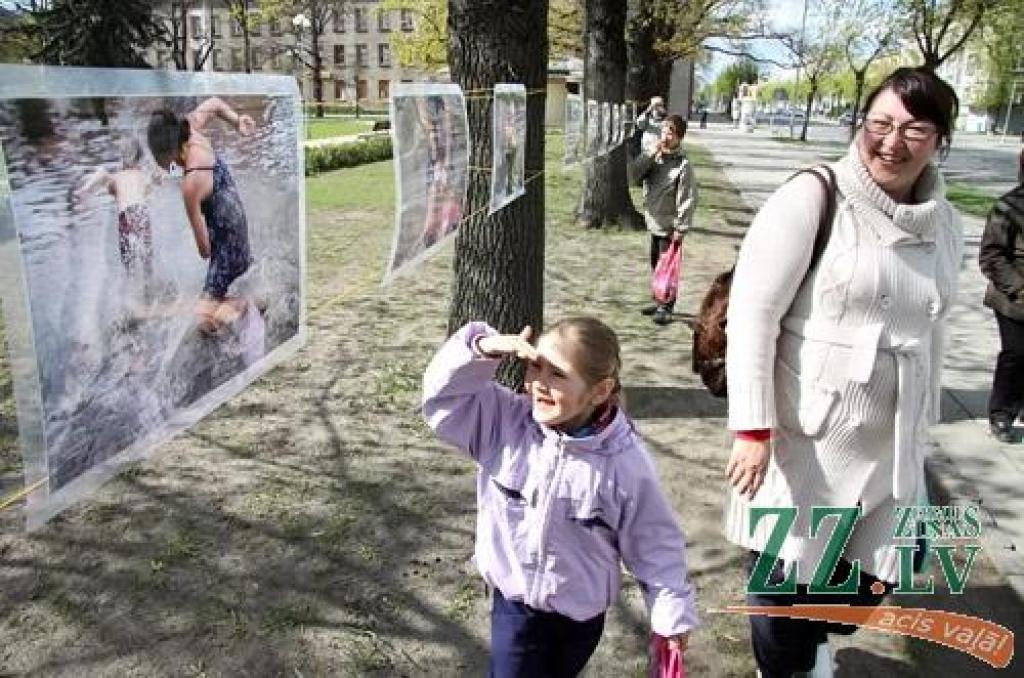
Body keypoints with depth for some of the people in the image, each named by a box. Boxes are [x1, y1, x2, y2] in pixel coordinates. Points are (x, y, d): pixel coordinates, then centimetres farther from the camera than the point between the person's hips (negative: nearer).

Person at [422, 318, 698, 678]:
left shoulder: (626, 463, -20)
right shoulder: (505, 422, -14)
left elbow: (653, 543, -9)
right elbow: (444, 395, -15)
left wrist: (672, 616, -3)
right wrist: (483, 349, -29)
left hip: (581, 616, 0)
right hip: (514, 605, 0)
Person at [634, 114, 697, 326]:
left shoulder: (682, 164, -14)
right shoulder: (655, 156, 6)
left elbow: (688, 199, -16)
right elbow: (637, 173, -5)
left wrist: (681, 228, -18)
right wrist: (651, 153, -16)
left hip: (669, 226, -7)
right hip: (654, 222, 7)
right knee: (656, 264, 17)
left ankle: (666, 308, 10)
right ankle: (660, 302, 30)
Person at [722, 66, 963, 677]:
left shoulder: (944, 224, 6)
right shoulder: (812, 199, -13)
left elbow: (930, 333, 16)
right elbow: (752, 312, -16)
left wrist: (921, 430, 20)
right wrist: (753, 428, -18)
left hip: (890, 446, 6)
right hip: (802, 437, -5)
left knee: (871, 583, 17)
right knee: (785, 582, 8)